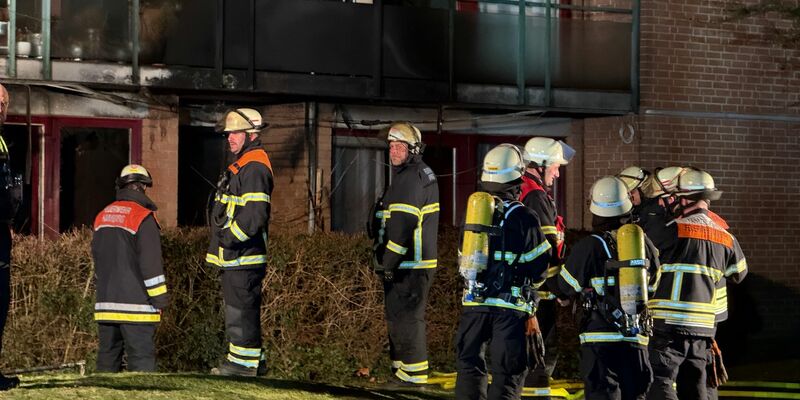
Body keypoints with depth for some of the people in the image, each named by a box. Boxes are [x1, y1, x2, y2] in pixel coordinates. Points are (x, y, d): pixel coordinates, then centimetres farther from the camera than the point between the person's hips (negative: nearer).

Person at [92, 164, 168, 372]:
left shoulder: (102, 217, 14)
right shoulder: (143, 217, -10)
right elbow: (150, 262, -14)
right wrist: (160, 298, -9)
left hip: (105, 302, 7)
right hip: (135, 303, -7)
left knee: (108, 354, 12)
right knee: (142, 355, -7)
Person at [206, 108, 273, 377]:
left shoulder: (254, 168, -15)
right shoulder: (242, 165, 20)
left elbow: (254, 214, -24)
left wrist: (230, 238, -20)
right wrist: (221, 246, 22)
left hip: (243, 255, -11)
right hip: (235, 256, 11)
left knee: (241, 309, -7)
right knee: (244, 309, 15)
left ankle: (242, 361, -4)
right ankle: (253, 360, 21)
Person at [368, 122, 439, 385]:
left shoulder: (409, 178, -16)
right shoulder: (424, 174, 18)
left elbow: (403, 225, -23)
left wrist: (388, 262, -19)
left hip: (407, 265, -11)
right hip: (417, 262, 11)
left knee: (405, 317, -8)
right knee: (400, 317, 16)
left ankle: (412, 374, -5)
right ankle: (401, 371, 24)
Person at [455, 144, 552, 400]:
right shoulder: (524, 218, -9)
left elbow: (464, 257, 8)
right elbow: (539, 268, -5)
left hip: (474, 302, 4)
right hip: (511, 305, -4)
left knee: (469, 363, 14)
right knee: (506, 372, 2)